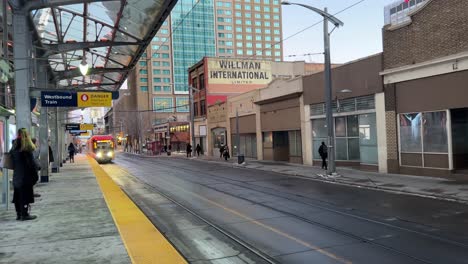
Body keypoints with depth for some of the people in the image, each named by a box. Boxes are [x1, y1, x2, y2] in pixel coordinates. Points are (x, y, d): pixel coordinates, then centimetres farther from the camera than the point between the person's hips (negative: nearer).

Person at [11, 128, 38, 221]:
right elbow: (31, 163, -13)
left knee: (17, 196, 12)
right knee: (25, 195, -1)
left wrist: (16, 170, 19)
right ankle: (24, 214, 3)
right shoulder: (27, 149, -14)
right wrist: (35, 175, -8)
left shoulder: (14, 149, 6)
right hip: (26, 176, -7)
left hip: (16, 176, 7)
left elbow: (13, 162, 11)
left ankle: (19, 214, 19)